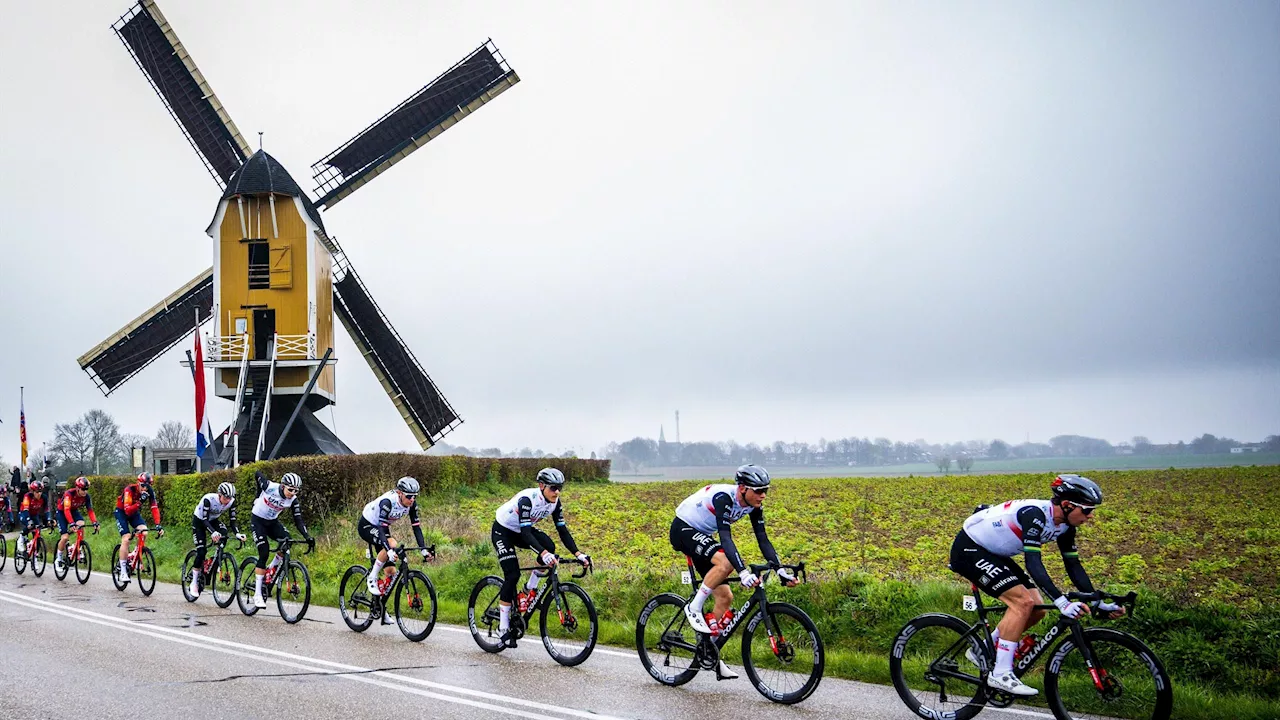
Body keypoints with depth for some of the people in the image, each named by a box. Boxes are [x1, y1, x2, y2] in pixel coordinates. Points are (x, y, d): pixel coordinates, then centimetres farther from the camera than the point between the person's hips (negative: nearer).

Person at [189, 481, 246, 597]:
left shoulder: (231, 501, -22)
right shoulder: (209, 499, -34)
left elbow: (232, 520, -19)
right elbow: (205, 520, -35)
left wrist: (237, 533, -37)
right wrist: (213, 532, -52)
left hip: (213, 520, 4)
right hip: (199, 520, -4)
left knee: (223, 533, -30)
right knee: (201, 551, -13)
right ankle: (194, 582, 1)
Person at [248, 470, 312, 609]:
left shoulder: (293, 500, -17)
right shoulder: (270, 487, -27)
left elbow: (298, 521, -17)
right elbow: (258, 474, -8)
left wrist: (307, 537, -32)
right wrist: (259, 494, 3)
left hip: (272, 522, 4)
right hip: (257, 520, -4)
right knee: (264, 554, -17)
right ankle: (257, 594, -12)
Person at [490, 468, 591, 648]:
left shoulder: (554, 502, -14)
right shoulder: (527, 499, -34)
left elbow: (562, 530, -12)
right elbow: (525, 532, -40)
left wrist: (578, 553, -25)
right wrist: (543, 553, -54)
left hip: (523, 530, 6)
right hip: (502, 531, -6)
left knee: (549, 547, -22)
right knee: (512, 574, -18)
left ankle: (529, 591, -3)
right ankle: (503, 626, -8)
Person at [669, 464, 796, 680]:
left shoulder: (754, 506, -9)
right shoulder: (723, 498, -32)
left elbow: (763, 540, -8)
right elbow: (725, 537, -41)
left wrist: (780, 570, -20)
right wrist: (743, 571, -51)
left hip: (702, 534, 8)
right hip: (683, 529, -8)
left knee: (725, 597, 0)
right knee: (725, 562, -34)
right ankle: (694, 607, -17)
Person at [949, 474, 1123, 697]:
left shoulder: (1064, 524, -3)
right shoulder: (1035, 514, -30)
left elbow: (1073, 566, 3)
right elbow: (1033, 563, -38)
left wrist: (1098, 602, -5)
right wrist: (1062, 603, -45)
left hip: (993, 554, 10)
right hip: (968, 549, -10)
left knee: (1037, 609, 1)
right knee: (1022, 601, -22)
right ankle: (1000, 674, -17)